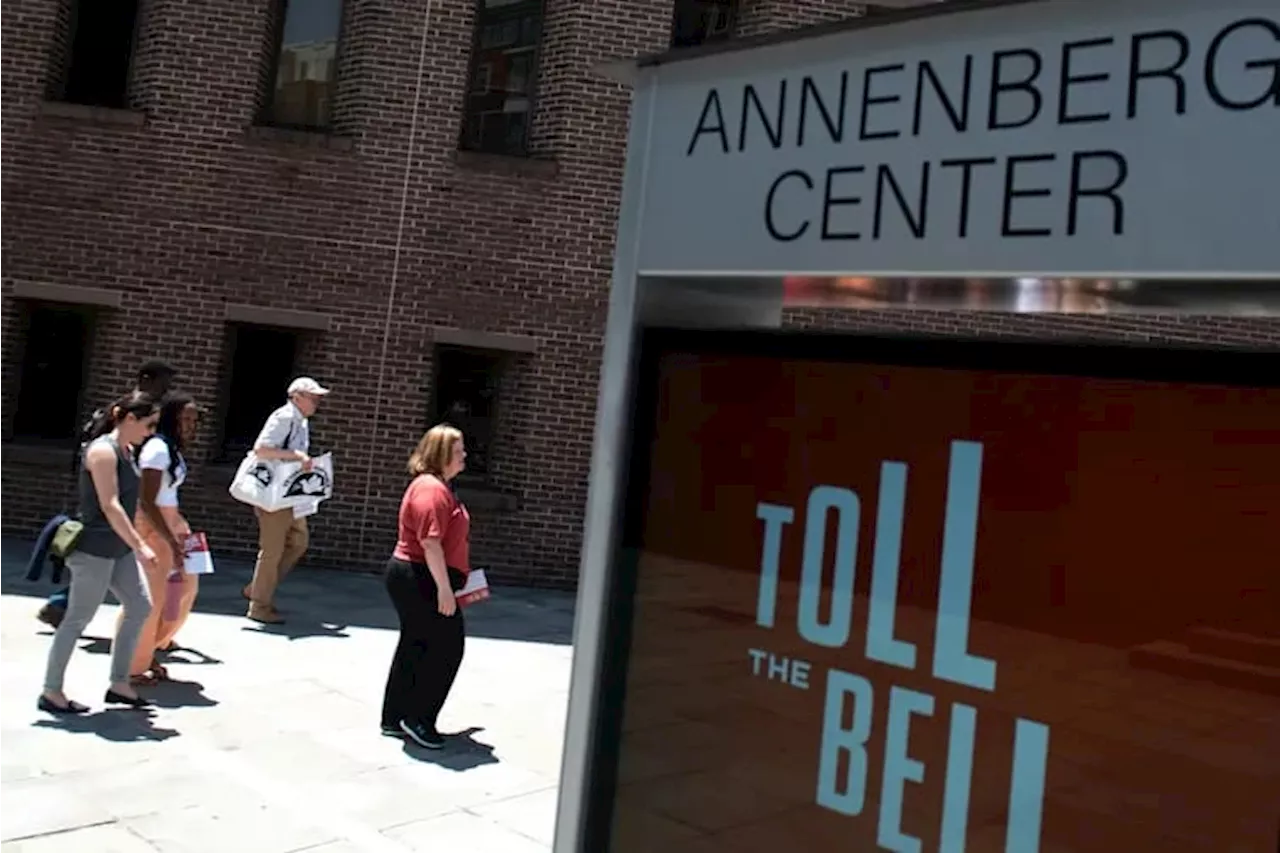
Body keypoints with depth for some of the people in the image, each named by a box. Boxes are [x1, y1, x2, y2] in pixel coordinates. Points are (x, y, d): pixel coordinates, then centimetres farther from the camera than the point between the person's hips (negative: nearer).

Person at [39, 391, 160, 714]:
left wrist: (134, 546, 21)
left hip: (119, 548, 9)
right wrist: (140, 546, -27)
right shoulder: (103, 451, -18)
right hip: (94, 549, -9)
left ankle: (119, 684, 17)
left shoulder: (126, 450, 10)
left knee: (140, 607, 9)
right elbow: (109, 506, -25)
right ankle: (51, 692, 13)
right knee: (78, 618, 0)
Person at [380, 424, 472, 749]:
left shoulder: (439, 487, 17)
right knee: (448, 645, -5)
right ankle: (418, 718, 1)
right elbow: (430, 542, -25)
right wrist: (444, 588, -25)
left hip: (415, 580, 11)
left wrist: (450, 582, 26)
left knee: (415, 646, 14)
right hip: (421, 579, -11)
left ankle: (394, 718, 22)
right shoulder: (431, 488, -17)